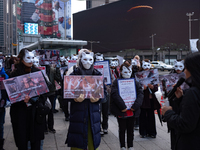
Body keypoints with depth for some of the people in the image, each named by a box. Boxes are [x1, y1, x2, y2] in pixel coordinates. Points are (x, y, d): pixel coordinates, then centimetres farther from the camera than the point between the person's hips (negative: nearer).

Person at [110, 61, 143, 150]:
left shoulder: (135, 82, 5)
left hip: (132, 111, 3)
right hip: (121, 111, -3)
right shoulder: (117, 82, -5)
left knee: (130, 129, 13)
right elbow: (115, 94, -18)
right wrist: (122, 107, -23)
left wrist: (135, 106, -16)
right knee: (122, 129, 10)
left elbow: (141, 94, -4)